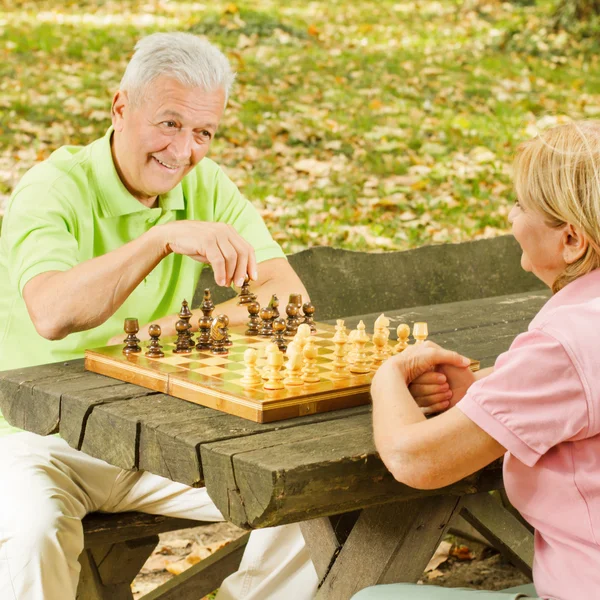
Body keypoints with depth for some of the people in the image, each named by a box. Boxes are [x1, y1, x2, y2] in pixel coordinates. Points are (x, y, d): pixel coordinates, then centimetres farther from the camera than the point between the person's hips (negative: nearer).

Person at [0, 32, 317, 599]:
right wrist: (167, 236, -42)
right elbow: (52, 314, -34)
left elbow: (289, 298, -6)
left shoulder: (208, 186, 3)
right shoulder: (53, 187, -15)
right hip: (49, 438, -4)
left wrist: (182, 328, -20)